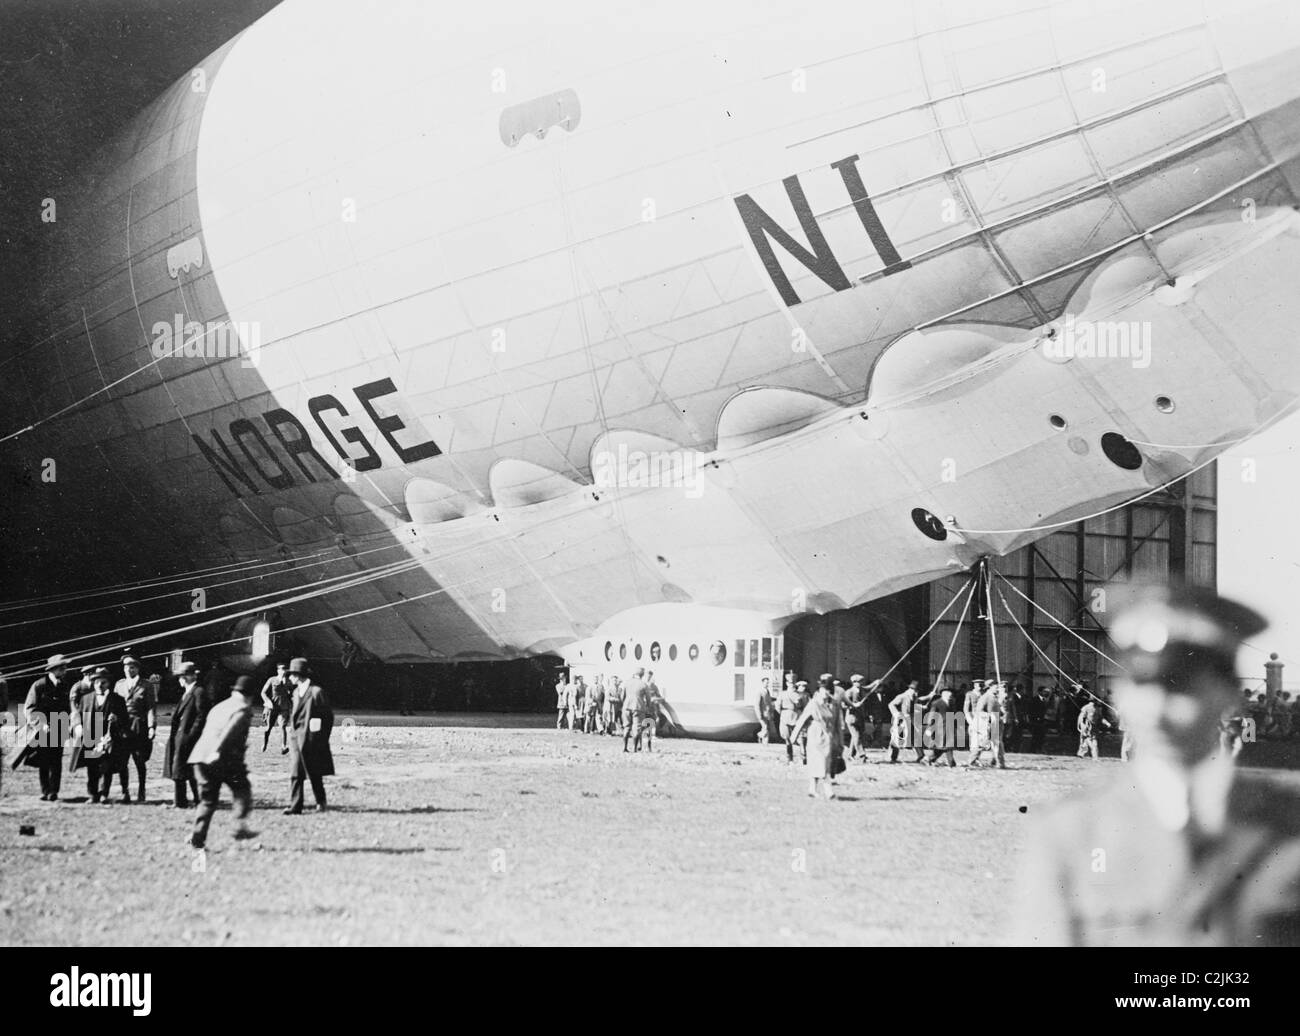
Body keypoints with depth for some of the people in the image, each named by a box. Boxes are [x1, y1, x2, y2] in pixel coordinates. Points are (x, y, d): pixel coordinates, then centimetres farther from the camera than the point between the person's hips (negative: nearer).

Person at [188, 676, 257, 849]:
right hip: (226, 758, -6)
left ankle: (198, 836, 4)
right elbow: (231, 729, -16)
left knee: (207, 799, 12)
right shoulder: (243, 708, 0)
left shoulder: (218, 707, 25)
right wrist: (218, 751, -23)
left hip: (200, 756, 6)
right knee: (242, 790, 9)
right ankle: (240, 827, -3)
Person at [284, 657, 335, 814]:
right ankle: (295, 806, -6)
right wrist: (293, 729, 12)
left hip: (311, 738, -6)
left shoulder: (316, 692, -8)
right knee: (295, 773, -4)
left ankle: (321, 802, 22)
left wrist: (322, 739, -6)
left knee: (315, 774, 5)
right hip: (296, 738, 6)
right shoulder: (296, 692, 13)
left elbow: (328, 716, -6)